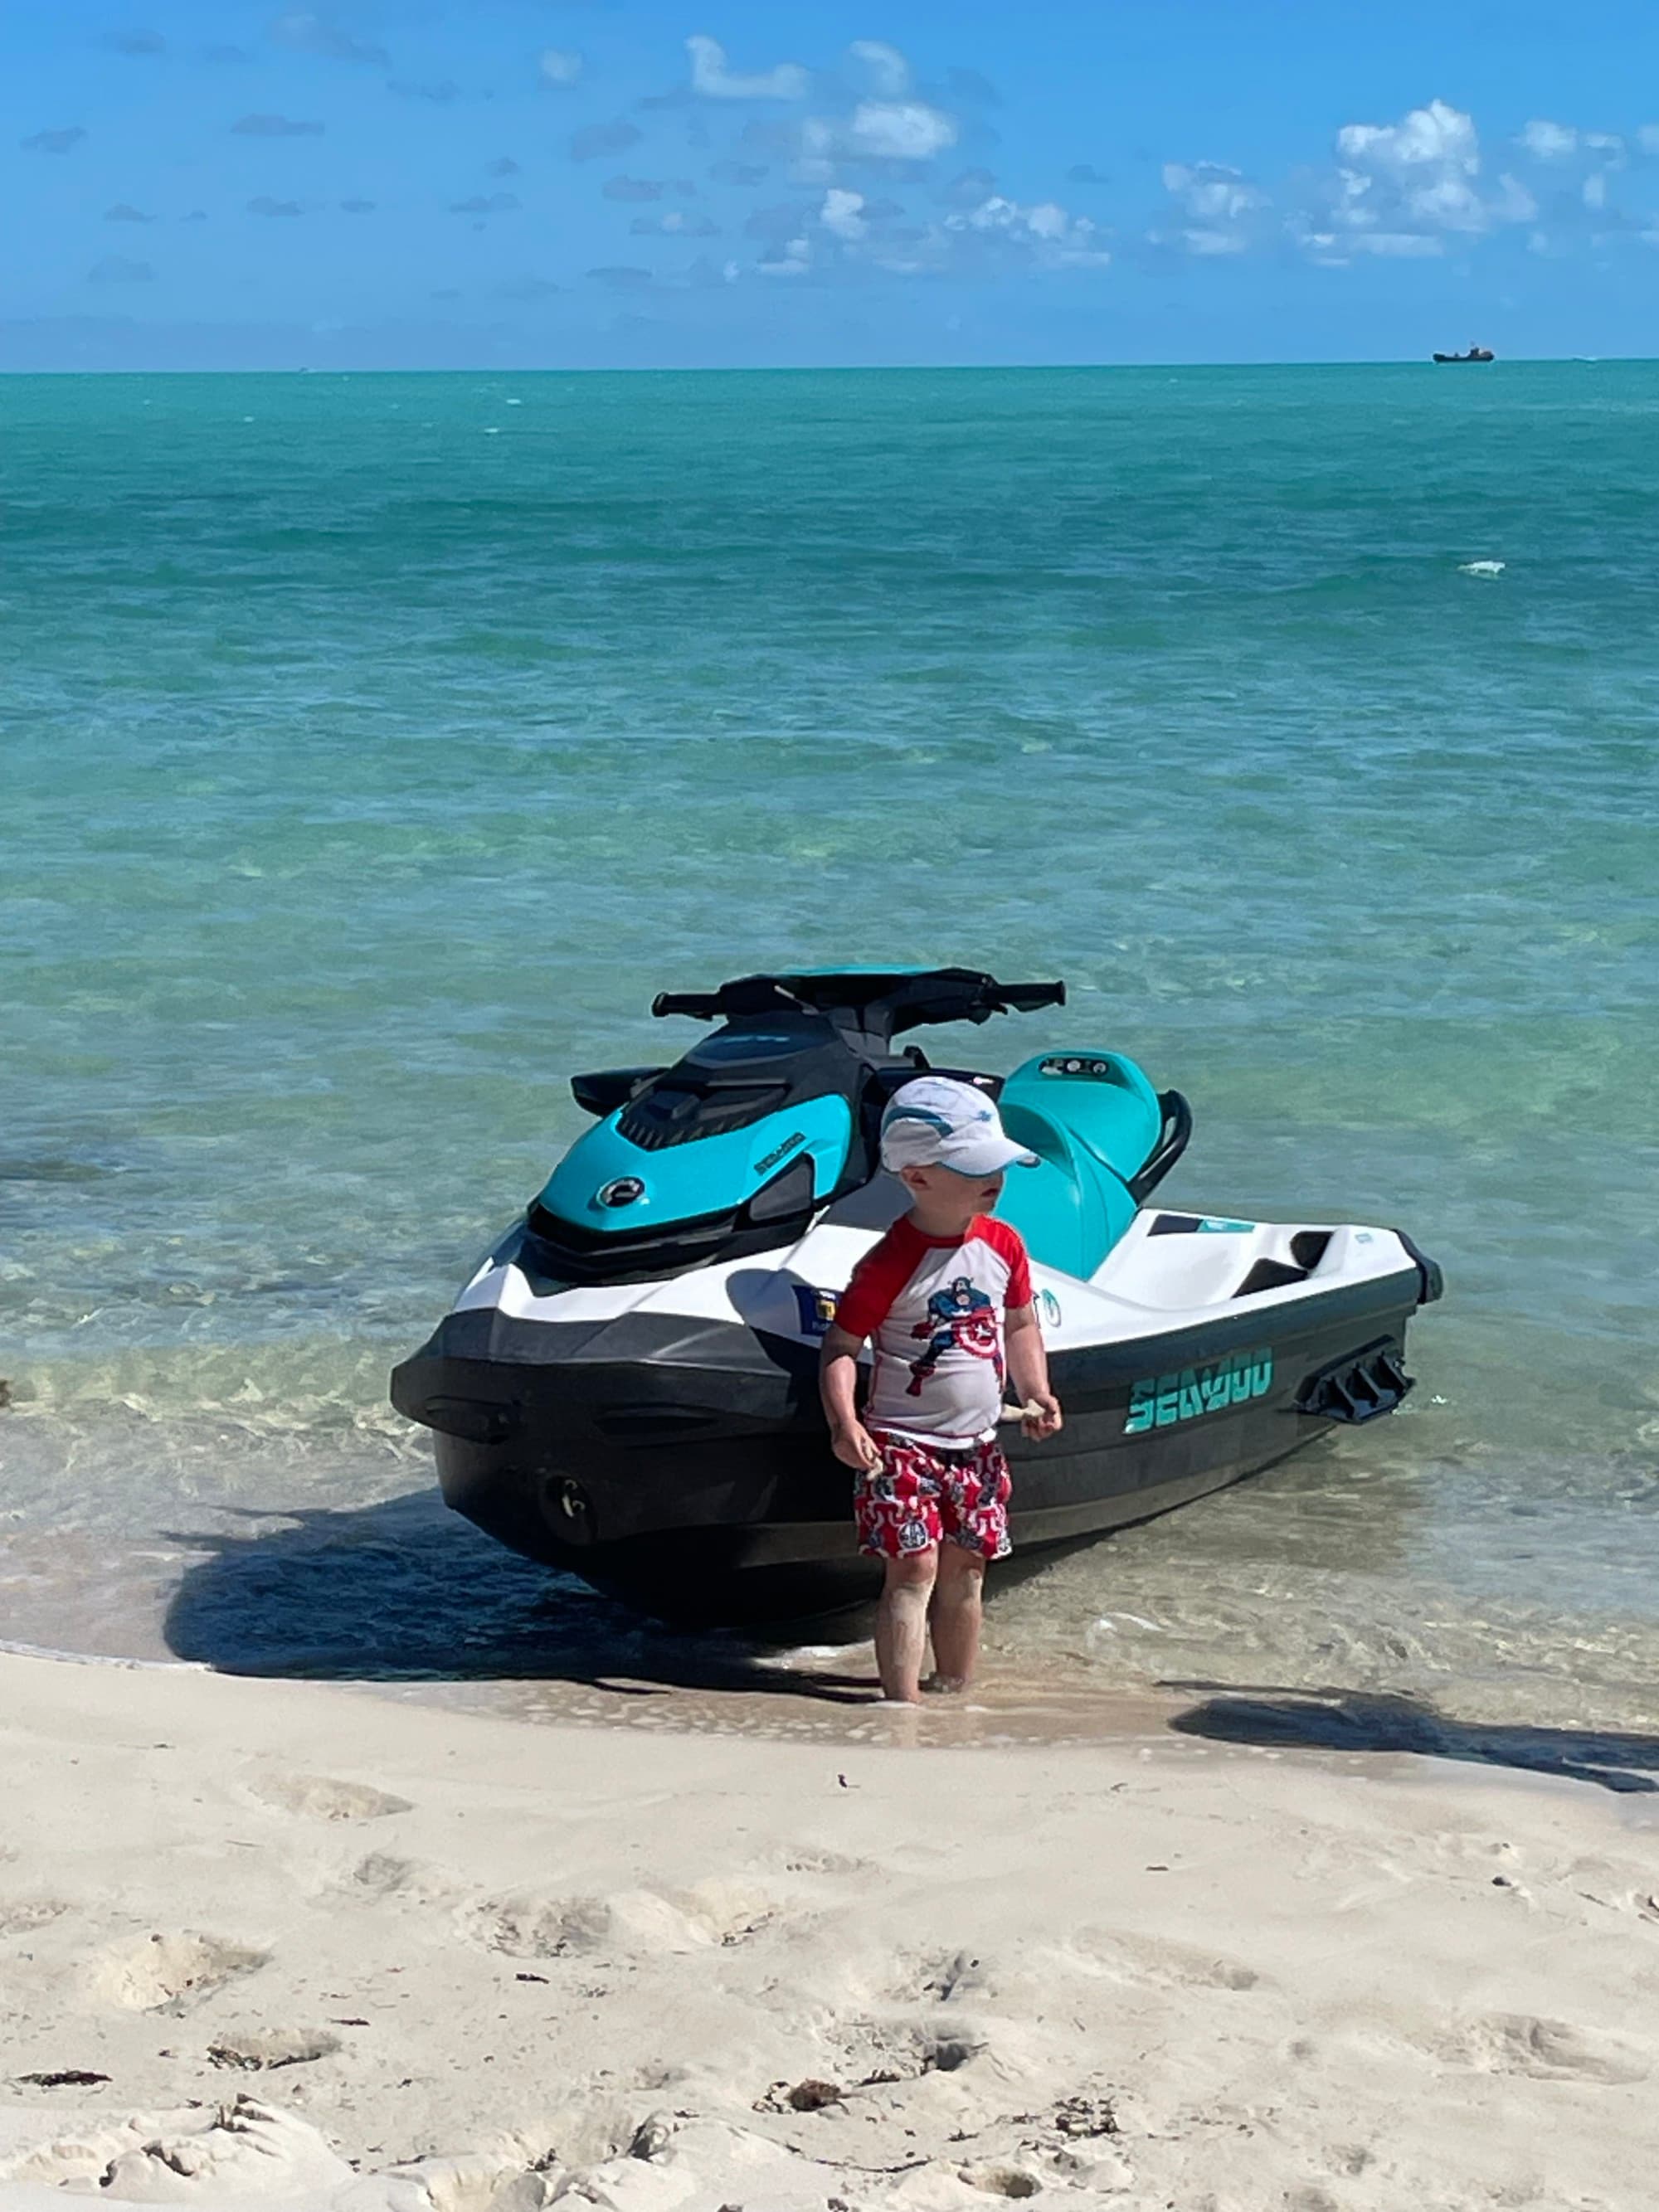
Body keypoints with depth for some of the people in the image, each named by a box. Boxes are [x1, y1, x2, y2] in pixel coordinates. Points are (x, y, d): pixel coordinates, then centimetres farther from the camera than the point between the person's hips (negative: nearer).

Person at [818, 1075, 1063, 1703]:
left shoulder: (1002, 1244, 3)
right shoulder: (891, 1264, -17)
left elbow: (1020, 1325, 15)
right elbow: (841, 1345, -14)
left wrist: (1036, 1393, 1)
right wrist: (844, 1422, -27)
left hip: (974, 1445, 6)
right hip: (902, 1445, -6)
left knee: (965, 1571, 12)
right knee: (913, 1567, -9)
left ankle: (956, 1693, 26)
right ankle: (904, 1706, -6)